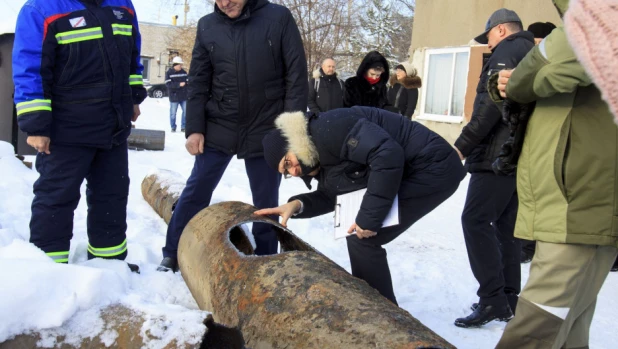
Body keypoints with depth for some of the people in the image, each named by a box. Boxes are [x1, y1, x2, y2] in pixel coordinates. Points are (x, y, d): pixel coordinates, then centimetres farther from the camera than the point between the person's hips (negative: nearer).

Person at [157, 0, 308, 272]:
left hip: (266, 131, -2)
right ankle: (172, 256, 23)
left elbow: (296, 75, -6)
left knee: (266, 202, 7)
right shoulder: (207, 26, 3)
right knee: (195, 192, 7)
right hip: (218, 129, 2)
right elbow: (198, 81, 5)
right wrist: (194, 128, -2)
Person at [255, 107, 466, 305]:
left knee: (362, 239, -11)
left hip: (433, 168, -11)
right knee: (357, 235, 15)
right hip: (409, 175, 11)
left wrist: (369, 217, -25)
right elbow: (331, 196, 18)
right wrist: (297, 205, -1)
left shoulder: (328, 129, -21)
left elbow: (388, 155, -30)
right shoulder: (321, 158, 11)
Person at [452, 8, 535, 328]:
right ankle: (508, 298, 15)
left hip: (499, 152, -10)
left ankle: (492, 299, -13)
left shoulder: (507, 51, -5)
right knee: (505, 224, 12)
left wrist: (462, 145, -17)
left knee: (476, 220, -10)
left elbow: (491, 103, -18)